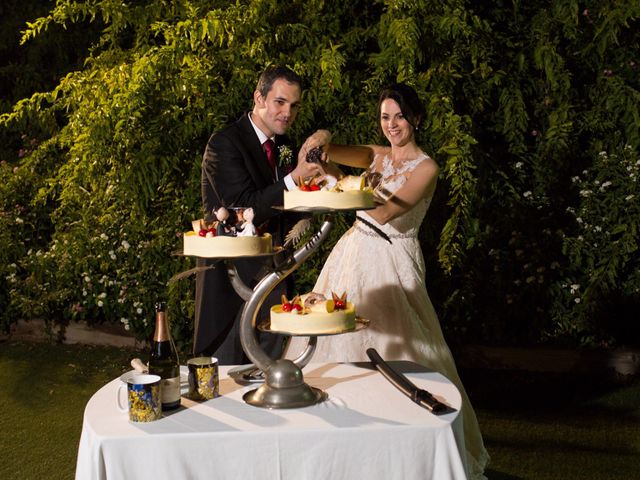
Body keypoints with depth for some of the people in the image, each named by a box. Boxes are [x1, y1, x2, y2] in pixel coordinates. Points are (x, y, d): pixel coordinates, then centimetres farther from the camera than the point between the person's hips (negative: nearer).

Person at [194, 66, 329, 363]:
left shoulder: (282, 144, 7)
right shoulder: (224, 143, -17)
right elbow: (245, 209, -24)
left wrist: (306, 161, -5)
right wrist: (294, 178, -31)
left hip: (269, 270, 7)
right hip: (230, 271, -7)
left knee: (268, 363, 16)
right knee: (226, 364, 3)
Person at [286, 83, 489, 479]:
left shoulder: (425, 167, -8)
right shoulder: (378, 156, 10)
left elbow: (385, 212, -21)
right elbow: (332, 150, -7)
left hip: (391, 263, -6)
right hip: (355, 253, 6)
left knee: (396, 345, -4)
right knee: (339, 334, 9)